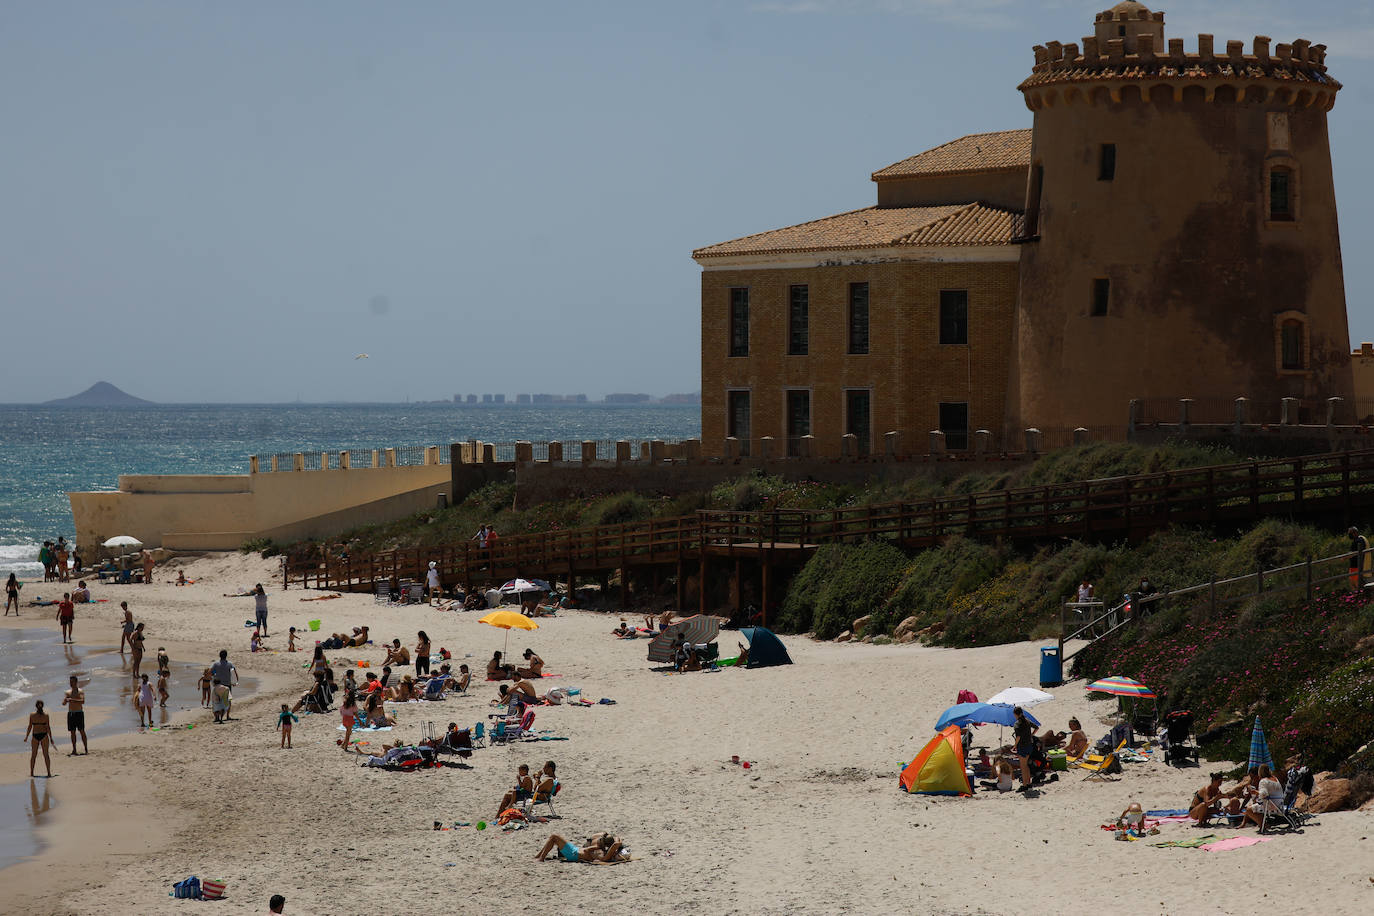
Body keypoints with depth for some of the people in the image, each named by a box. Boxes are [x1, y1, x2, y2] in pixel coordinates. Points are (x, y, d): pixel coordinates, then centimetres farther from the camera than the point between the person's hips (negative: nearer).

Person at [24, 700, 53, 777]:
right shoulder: (45, 715, -5)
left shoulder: (32, 715, -3)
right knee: (46, 754, 1)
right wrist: (51, 738, 1)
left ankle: (31, 773, 13)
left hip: (35, 736, 1)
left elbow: (30, 727, -2)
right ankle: (49, 773, -4)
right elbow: (48, 727, -6)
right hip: (44, 735, -1)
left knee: (33, 755, 11)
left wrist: (26, 737, 8)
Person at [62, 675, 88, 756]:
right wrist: (65, 701, -23)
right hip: (70, 713, 4)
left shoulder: (80, 691, -2)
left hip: (79, 713, -4)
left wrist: (72, 700, -27)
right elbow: (63, 703, 2)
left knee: (82, 731, -5)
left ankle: (86, 749, -1)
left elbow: (82, 701, -19)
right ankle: (74, 751, 7)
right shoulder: (68, 692, 10)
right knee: (72, 732, 4)